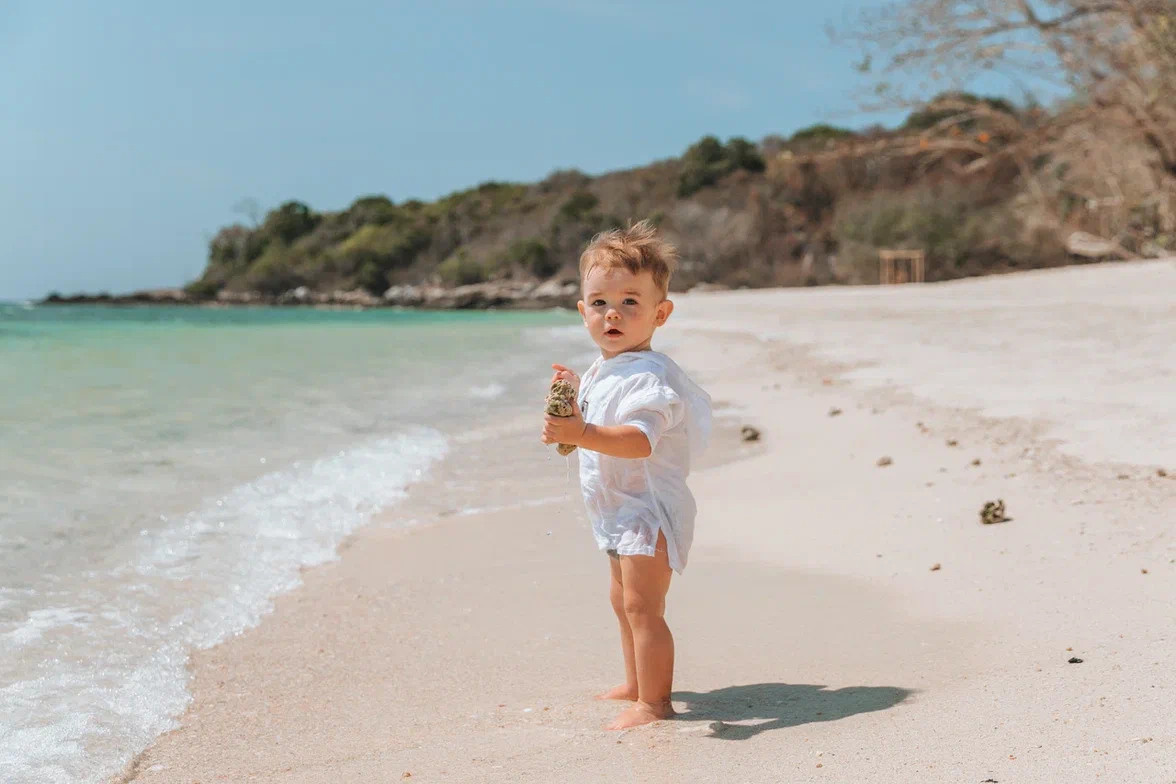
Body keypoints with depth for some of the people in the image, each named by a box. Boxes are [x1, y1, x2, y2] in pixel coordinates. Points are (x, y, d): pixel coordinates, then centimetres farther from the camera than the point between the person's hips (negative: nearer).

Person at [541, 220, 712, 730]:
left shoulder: (648, 375, -22)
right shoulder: (601, 372, 10)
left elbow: (640, 438, -37)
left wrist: (582, 434, -48)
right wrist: (572, 400, 14)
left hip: (648, 510, -11)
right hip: (621, 513, 11)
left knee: (642, 605, -11)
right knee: (623, 600, 22)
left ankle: (654, 702, -5)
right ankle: (635, 683, 37)